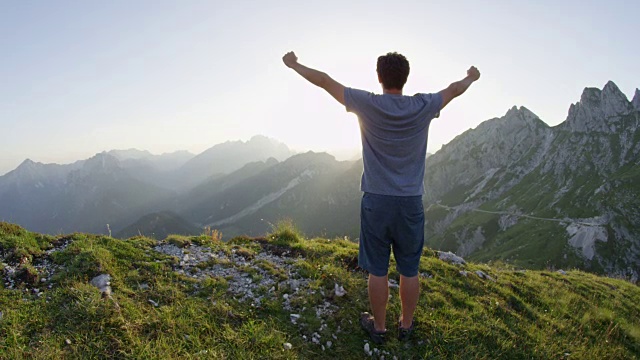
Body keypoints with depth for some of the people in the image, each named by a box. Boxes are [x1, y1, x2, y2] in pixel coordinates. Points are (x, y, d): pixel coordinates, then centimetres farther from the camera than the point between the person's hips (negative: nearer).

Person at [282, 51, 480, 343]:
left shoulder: (367, 104, -9)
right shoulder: (423, 107, -5)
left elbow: (324, 81, 2)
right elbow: (454, 89, 16)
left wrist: (294, 65, 16)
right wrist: (471, 77, 38)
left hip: (376, 201, -1)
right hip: (411, 202, 2)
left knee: (377, 270, 11)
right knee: (409, 271, 14)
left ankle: (378, 327, 27)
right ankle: (406, 325, 31)